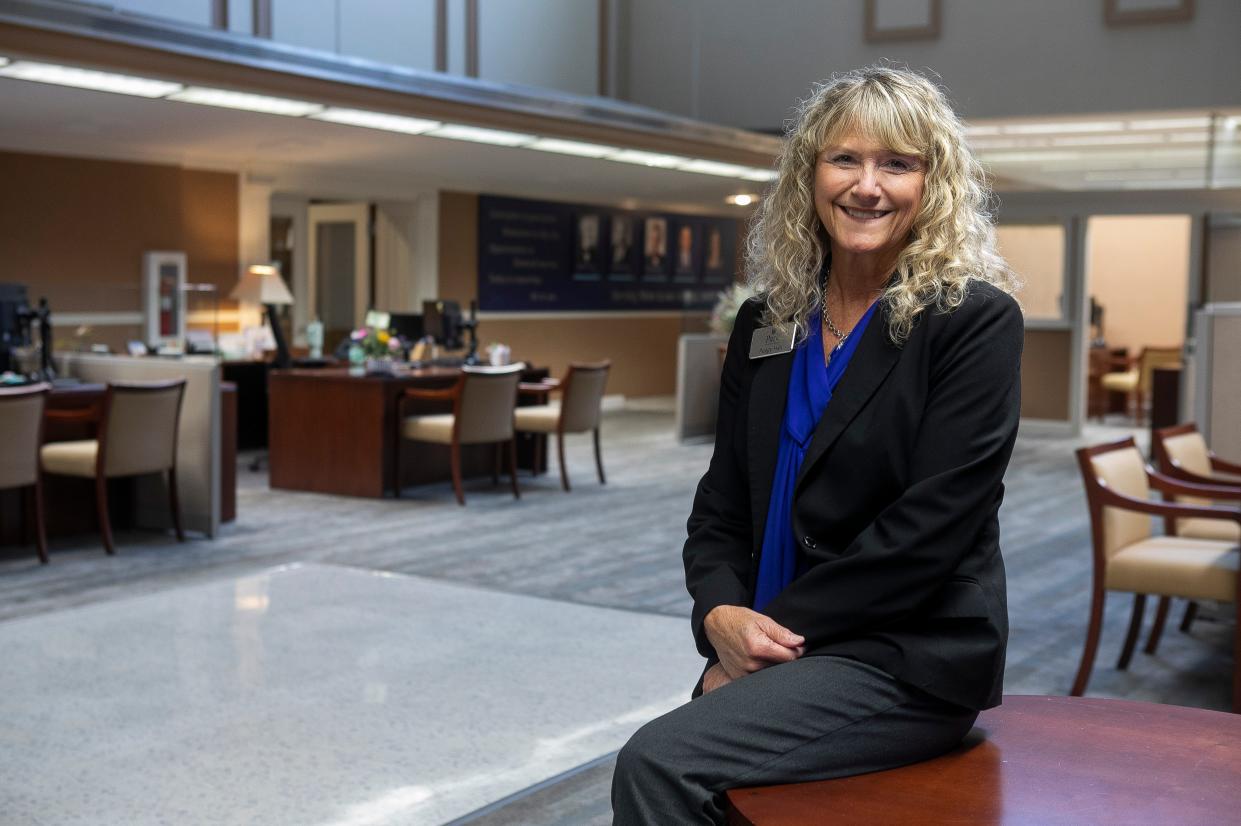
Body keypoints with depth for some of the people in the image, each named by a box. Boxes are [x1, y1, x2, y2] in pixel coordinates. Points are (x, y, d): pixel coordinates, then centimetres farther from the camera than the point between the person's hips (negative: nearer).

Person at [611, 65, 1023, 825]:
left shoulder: (976, 321, -8)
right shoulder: (765, 324, 10)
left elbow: (930, 525, -14)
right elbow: (723, 501, 10)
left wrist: (776, 624, -14)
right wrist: (721, 614, -9)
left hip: (909, 656, -5)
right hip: (778, 647, 5)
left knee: (658, 764, -24)